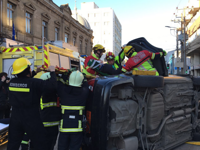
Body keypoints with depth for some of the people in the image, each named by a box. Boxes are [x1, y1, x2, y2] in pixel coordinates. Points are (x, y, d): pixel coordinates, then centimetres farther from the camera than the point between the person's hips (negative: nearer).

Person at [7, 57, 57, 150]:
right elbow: (52, 85, -24)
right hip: (31, 120, -5)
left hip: (15, 119, 6)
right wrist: (52, 72, -8)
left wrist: (35, 72, 22)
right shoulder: (34, 83, -21)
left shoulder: (12, 82, -2)